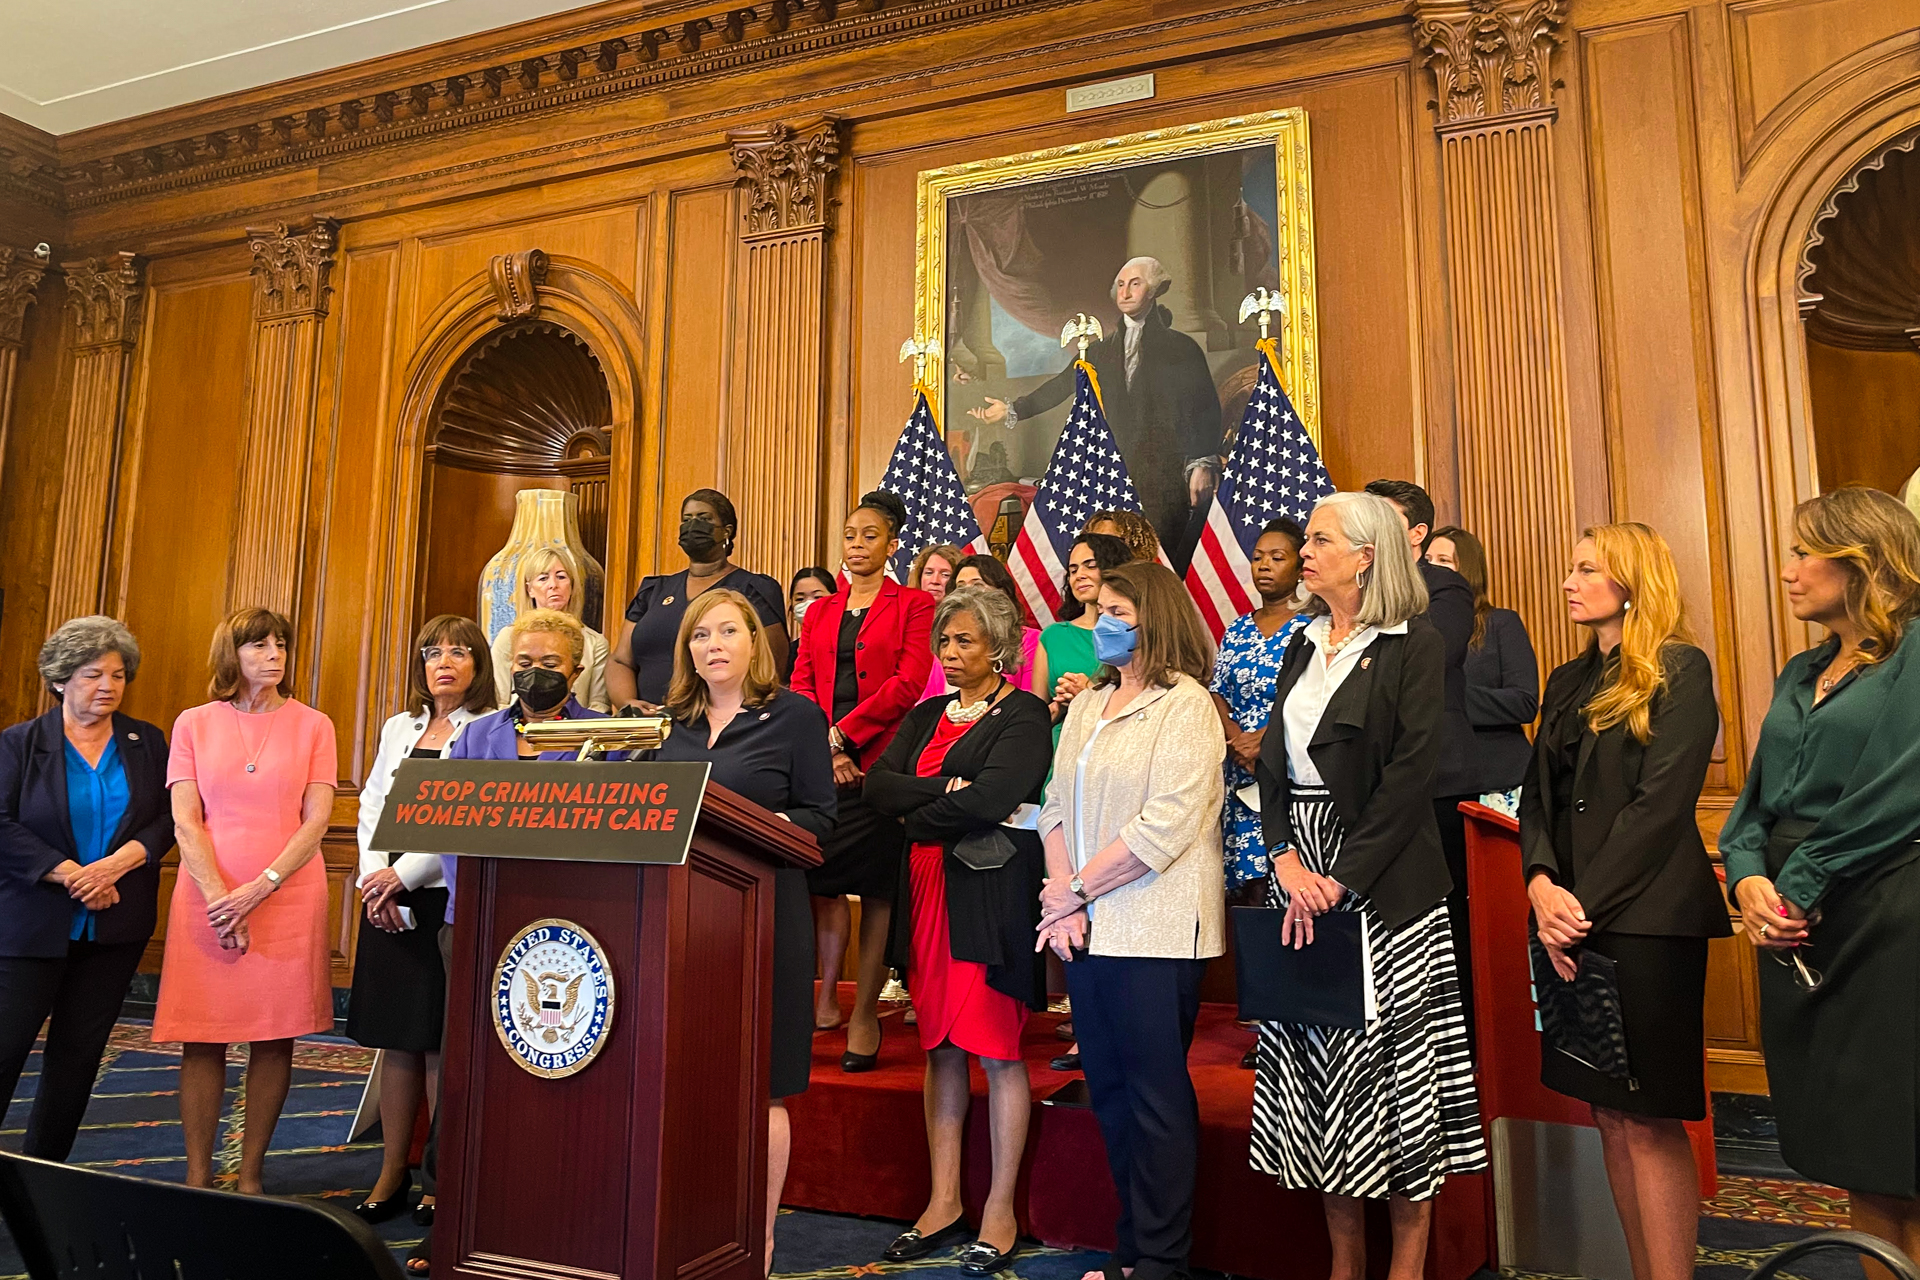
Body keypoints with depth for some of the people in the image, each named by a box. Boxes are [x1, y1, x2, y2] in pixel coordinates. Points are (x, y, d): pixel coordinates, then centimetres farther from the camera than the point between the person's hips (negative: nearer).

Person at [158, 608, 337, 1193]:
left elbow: (317, 820, -1)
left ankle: (250, 1175, 13)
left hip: (289, 898, 0)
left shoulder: (312, 726, 6)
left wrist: (260, 887, -12)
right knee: (202, 1039, 2)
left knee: (274, 1039, 2)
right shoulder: (193, 724, 7)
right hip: (207, 898, 0)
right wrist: (219, 897, -11)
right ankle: (198, 1176, 12)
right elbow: (185, 821, 1)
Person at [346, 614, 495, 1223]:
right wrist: (374, 878, -2)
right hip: (387, 899, 5)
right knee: (396, 1038, 9)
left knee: (440, 1040, -2)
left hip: (449, 897, -5)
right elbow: (371, 806, 13)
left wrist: (405, 874, -14)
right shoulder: (398, 729, 16)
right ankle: (392, 1174, 19)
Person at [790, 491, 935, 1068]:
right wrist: (822, 748, -7)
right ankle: (825, 1000, 14)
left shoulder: (914, 605, 4)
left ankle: (865, 1013, 5)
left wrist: (842, 734, -11)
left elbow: (908, 683, -7)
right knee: (824, 879, 3)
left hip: (880, 758, -4)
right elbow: (801, 685, 10)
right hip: (823, 761, 4)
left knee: (876, 885, -1)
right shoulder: (820, 612, 19)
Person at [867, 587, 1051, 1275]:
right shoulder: (926, 716, 16)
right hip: (928, 889, 7)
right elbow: (877, 786, 2)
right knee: (940, 1046, 10)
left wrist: (919, 817, -5)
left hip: (991, 890, -6)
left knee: (996, 1050, -1)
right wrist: (945, 790, -13)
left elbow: (990, 798, -19)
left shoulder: (1023, 715, -4)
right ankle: (944, 1203, 21)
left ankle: (1000, 1211, 11)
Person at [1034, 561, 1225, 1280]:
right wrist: (1064, 903, -4)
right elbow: (1056, 804, 10)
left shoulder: (1186, 705, -8)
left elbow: (1165, 825, -17)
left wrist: (1077, 888, -11)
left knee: (1157, 1098, 2)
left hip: (1153, 931, -7)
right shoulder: (1087, 705, 15)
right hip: (1086, 930, 7)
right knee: (1108, 1092, 13)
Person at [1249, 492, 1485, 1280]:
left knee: (1388, 1057, 1)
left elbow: (1410, 777, -13)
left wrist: (1342, 879, -18)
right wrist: (1284, 856, -7)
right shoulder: (1303, 647, 13)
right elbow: (1273, 763, 8)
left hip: (1382, 881, -6)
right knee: (1313, 1055, 9)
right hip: (1299, 870, 6)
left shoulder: (1414, 648, -5)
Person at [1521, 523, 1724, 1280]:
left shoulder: (1679, 670, -4)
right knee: (1610, 1117, 10)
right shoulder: (1568, 683, 16)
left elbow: (1660, 804, -12)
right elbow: (1537, 796, 11)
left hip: (1646, 919, -6)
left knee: (1650, 1120, -2)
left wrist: (1585, 906, -15)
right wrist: (1542, 884, -7)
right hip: (1573, 918, 6)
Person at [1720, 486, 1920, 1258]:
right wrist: (1747, 877, -5)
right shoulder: (1800, 675, 17)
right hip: (1794, 931, 7)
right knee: (1854, 1164, 12)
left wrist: (1802, 885, -13)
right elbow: (1758, 793, 12)